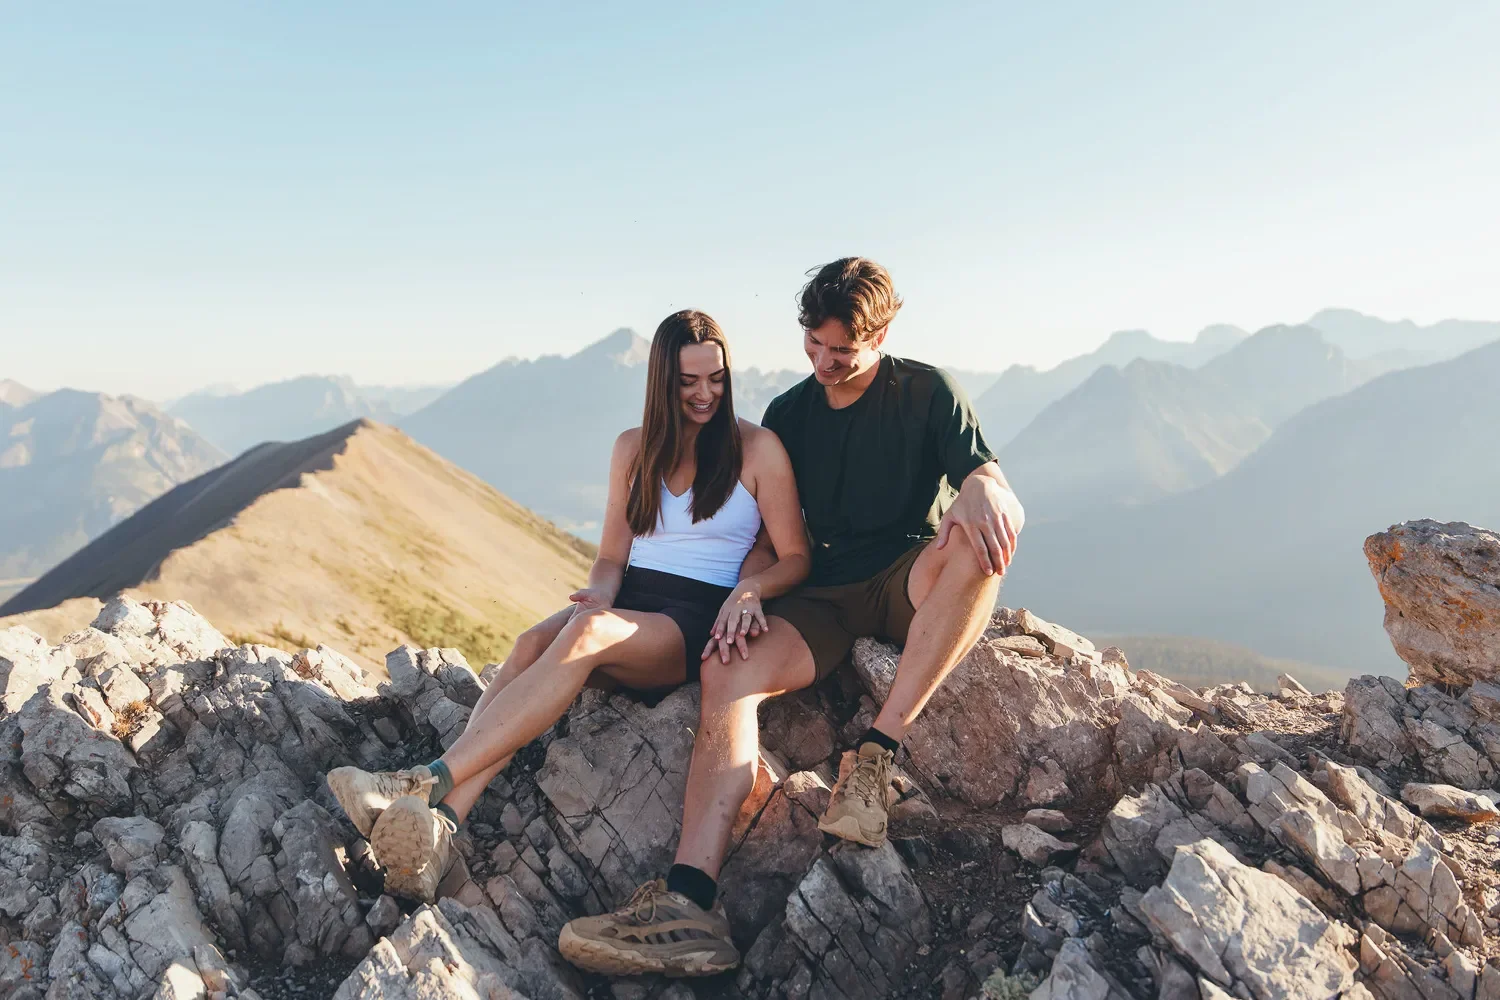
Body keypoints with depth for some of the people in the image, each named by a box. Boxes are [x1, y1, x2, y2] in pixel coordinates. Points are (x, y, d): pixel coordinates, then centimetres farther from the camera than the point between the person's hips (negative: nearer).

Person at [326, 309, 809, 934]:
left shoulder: (757, 448, 3)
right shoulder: (634, 448, 15)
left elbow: (795, 557, 2)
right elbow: (612, 555, 14)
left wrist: (750, 588, -19)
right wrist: (599, 596, -8)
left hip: (697, 621, -4)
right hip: (625, 604, 4)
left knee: (586, 634, -36)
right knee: (533, 643, -30)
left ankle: (429, 782, -43)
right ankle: (435, 834, -45)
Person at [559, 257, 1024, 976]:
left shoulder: (926, 391, 2)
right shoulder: (787, 414, 13)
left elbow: (992, 486, -9)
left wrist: (981, 492, -35)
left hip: (913, 583, -2)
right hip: (823, 597, 3)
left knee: (984, 538, -36)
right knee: (727, 670, -26)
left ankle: (874, 753, -35)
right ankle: (690, 898, -38)